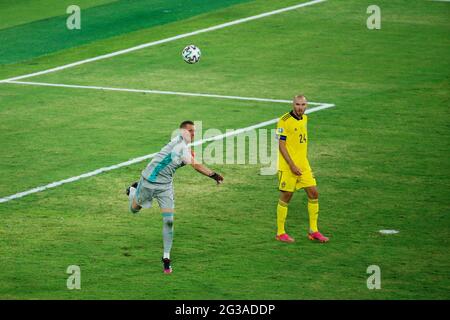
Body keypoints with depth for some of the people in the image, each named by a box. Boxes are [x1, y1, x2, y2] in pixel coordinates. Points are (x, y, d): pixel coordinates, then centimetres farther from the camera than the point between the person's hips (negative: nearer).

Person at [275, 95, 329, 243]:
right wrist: (292, 165, -19)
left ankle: (313, 231, 12)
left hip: (303, 165, 7)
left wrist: (304, 161, 17)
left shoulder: (304, 119, 10)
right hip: (287, 167, -7)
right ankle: (280, 233, 10)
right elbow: (281, 145, -15)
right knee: (286, 197, -1)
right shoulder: (285, 120, -14)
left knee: (313, 193, 4)